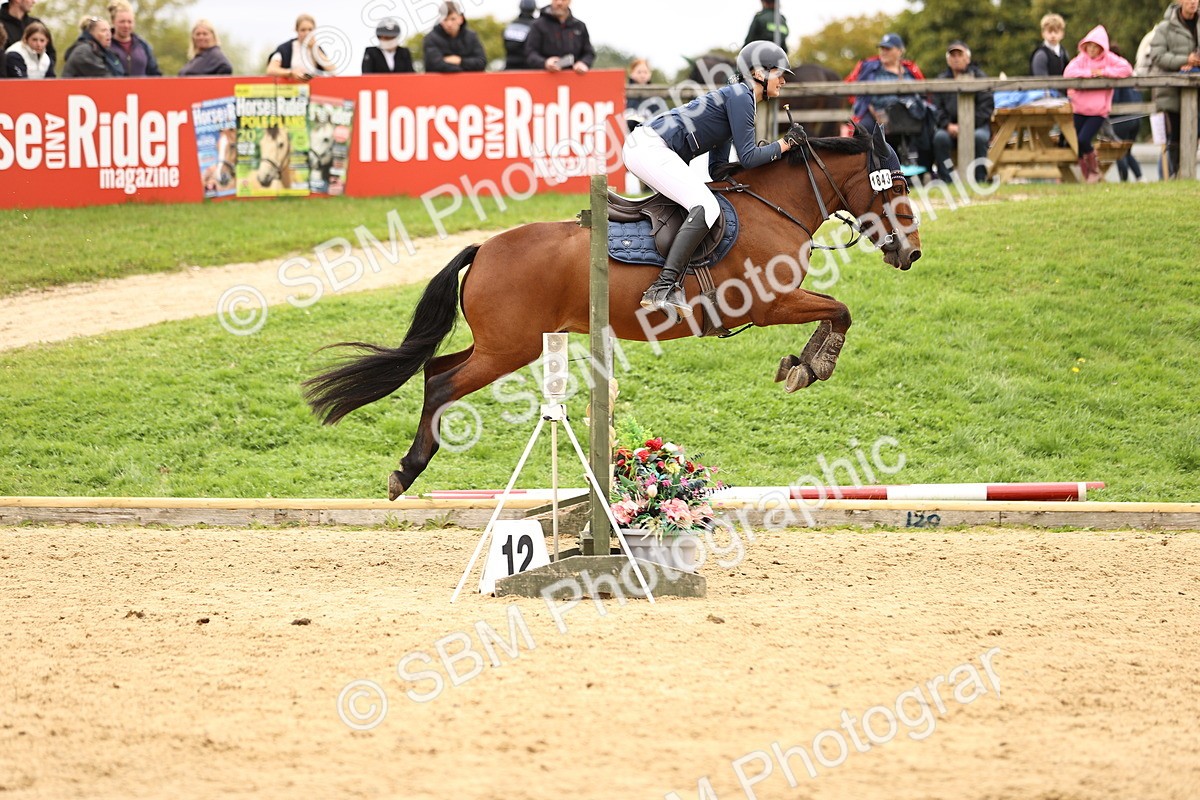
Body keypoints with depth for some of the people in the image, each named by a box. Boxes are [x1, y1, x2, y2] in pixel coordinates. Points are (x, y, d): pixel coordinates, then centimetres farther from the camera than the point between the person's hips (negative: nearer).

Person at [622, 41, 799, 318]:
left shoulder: (738, 98, 24)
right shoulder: (739, 96, -7)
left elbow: (718, 169, 22)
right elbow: (747, 157, -13)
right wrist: (784, 144, 0)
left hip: (648, 149, 11)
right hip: (649, 147, -11)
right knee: (706, 207, -23)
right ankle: (662, 290, -33)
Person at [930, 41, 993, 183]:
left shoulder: (979, 77, 9)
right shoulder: (941, 80, 15)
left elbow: (987, 106, -1)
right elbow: (937, 108, 6)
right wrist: (948, 125, -14)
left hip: (977, 124, -2)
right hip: (950, 125, 2)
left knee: (979, 137, -35)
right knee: (940, 137, -31)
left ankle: (979, 179, -27)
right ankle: (945, 179, -29)